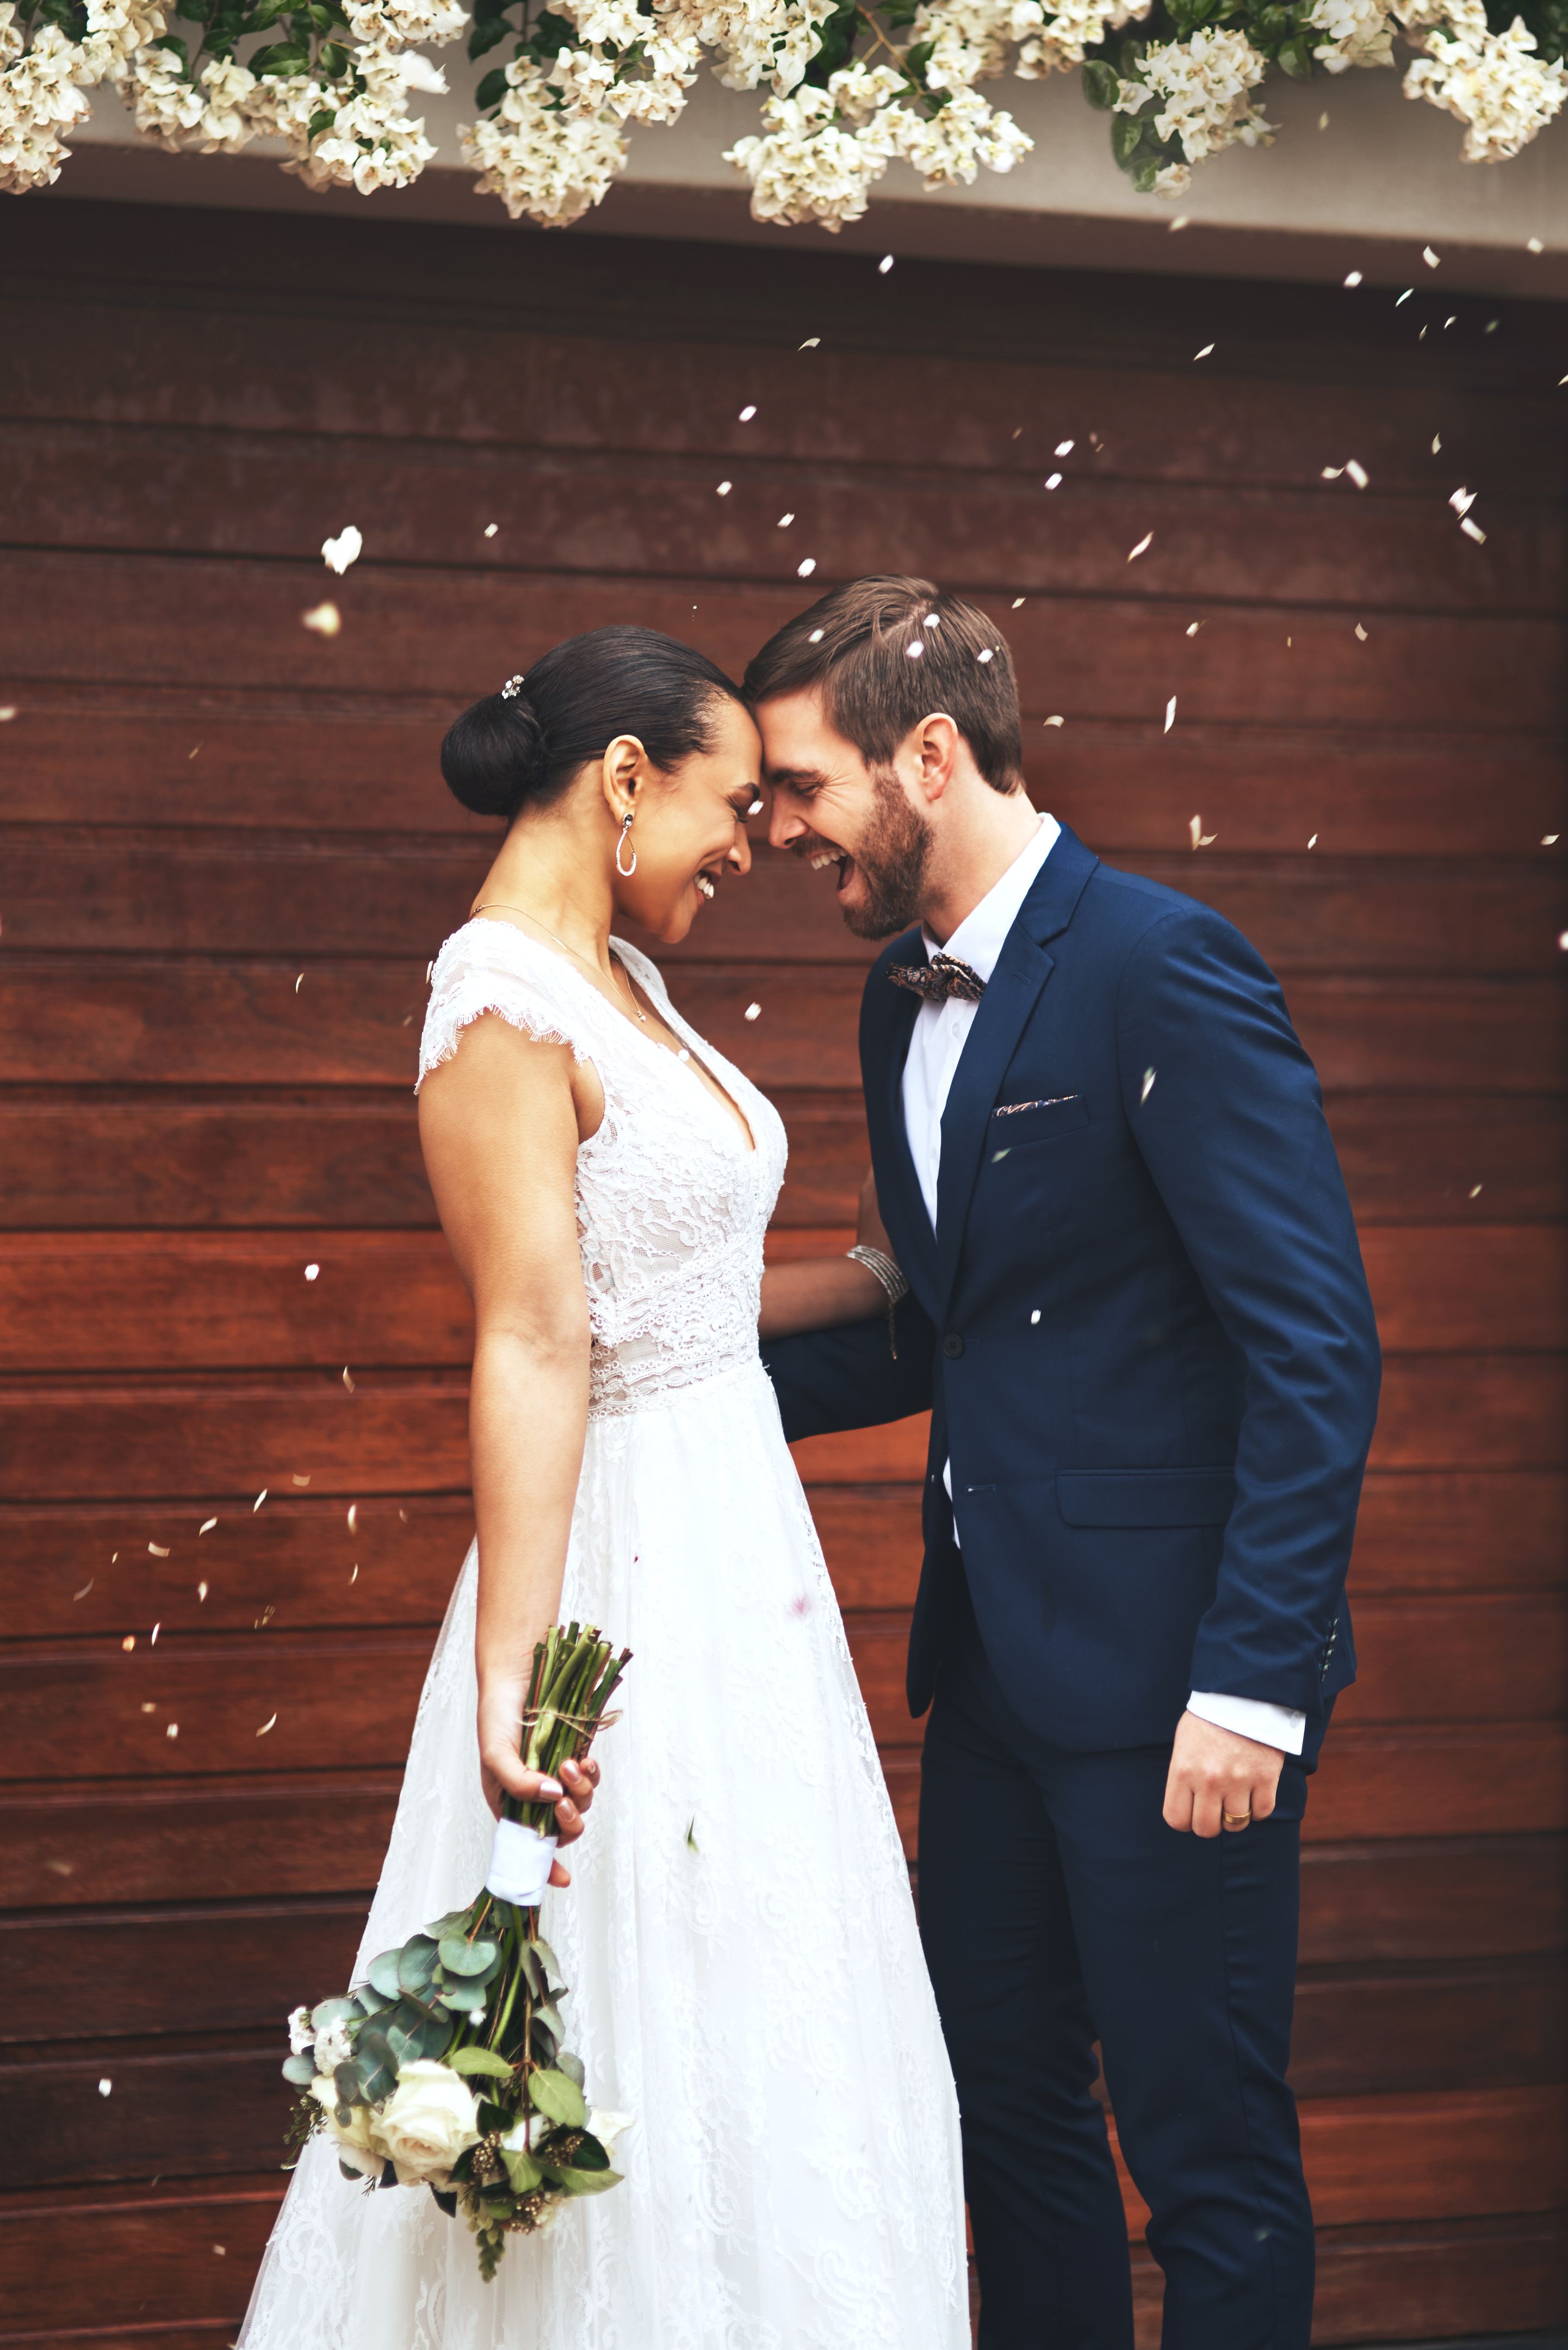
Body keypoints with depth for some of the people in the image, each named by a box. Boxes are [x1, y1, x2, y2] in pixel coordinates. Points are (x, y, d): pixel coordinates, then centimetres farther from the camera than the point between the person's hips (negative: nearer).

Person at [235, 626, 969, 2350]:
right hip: (635, 1568, -10)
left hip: (735, 1542, 10)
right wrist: (512, 1678, -30)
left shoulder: (615, 980, 11)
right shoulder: (502, 1004, -17)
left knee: (768, 2004, 16)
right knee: (666, 2044, -1)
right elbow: (534, 1348, -26)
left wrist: (895, 1278, 29)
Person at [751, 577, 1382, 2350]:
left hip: (1168, 1673, -9)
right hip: (995, 1657, 9)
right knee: (1007, 2106, 17)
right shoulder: (904, 1004, 12)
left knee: (1205, 2151, 1)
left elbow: (1317, 1348, -19)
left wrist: (1250, 1684, -22)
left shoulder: (1163, 970, -15)